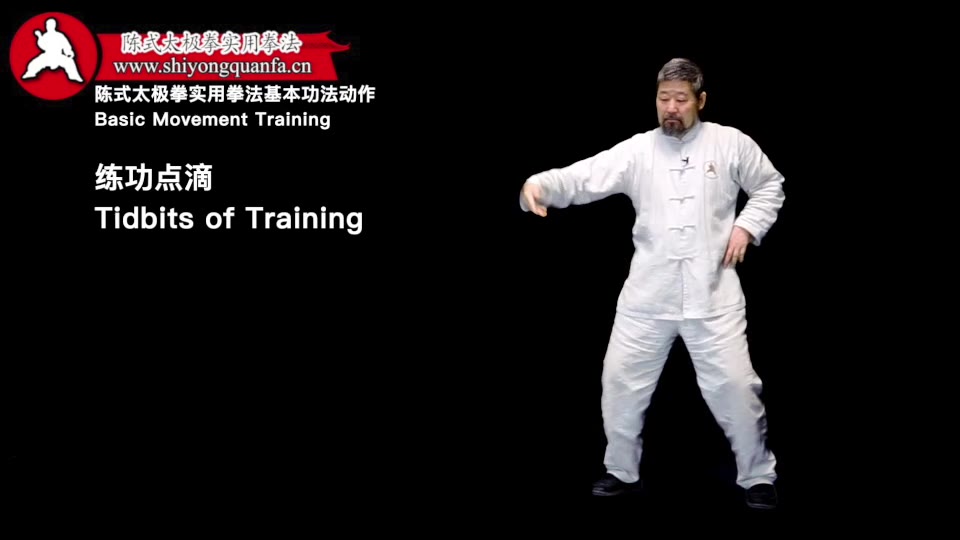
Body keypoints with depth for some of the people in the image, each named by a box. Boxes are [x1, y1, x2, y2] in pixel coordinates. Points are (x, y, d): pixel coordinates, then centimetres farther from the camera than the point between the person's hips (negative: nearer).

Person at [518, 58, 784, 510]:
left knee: (733, 384, 0)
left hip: (712, 291, -2)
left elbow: (770, 187, 14)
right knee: (621, 378, 5)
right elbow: (583, 177, -10)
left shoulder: (731, 143, 1)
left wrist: (746, 226, -2)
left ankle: (757, 476, 21)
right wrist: (538, 184, -29)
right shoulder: (636, 151, 1)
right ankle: (622, 471, 26)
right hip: (648, 292, 2)